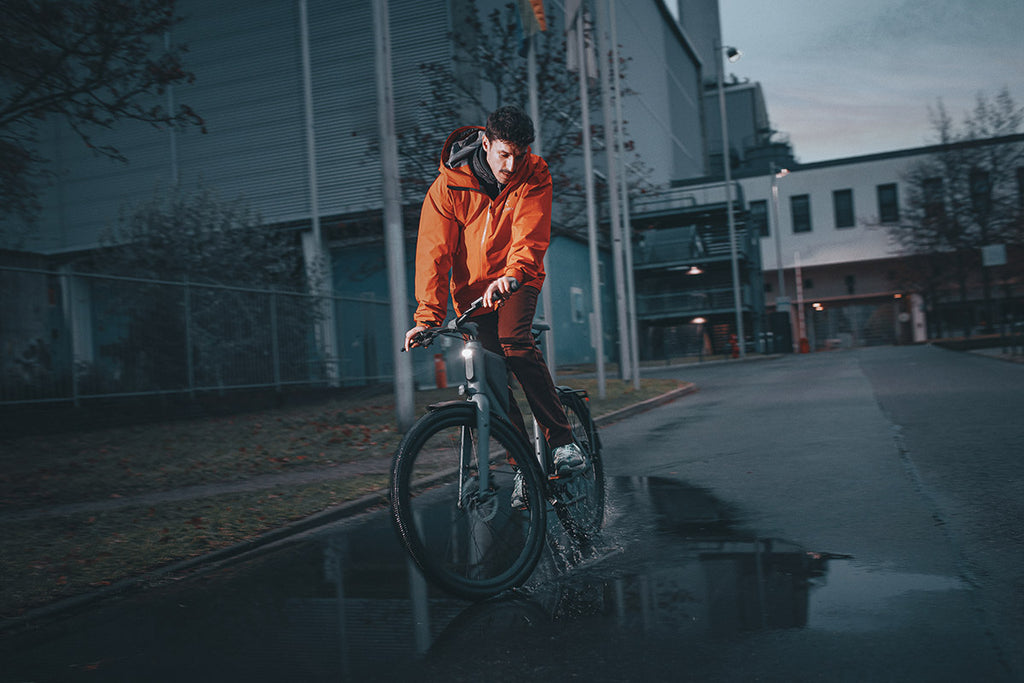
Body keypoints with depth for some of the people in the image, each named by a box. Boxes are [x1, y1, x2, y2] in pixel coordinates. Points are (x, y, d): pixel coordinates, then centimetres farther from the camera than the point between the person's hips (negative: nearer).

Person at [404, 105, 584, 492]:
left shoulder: (534, 177, -13)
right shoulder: (448, 186, -13)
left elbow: (531, 237, -26)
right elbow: (434, 252, -15)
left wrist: (512, 275, -47)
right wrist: (427, 316, -25)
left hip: (517, 281, -1)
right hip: (471, 289, 2)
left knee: (513, 339, -29)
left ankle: (561, 439, -19)